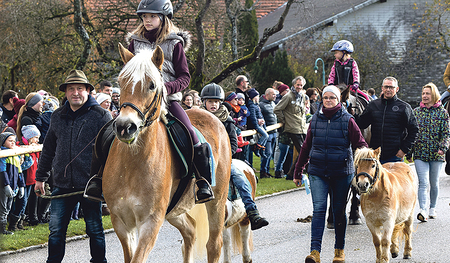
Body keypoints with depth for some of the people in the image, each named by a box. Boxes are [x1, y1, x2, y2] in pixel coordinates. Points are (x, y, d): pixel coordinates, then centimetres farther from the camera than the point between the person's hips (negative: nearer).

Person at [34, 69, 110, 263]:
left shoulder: (100, 115, -4)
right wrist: (40, 177, 18)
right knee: (56, 230, 3)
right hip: (62, 186, 3)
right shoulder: (57, 117, 10)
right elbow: (48, 150, 19)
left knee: (95, 230, 8)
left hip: (90, 185, -3)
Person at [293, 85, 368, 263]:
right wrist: (298, 172, 17)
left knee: (339, 211, 8)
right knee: (318, 209, -11)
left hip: (342, 173, -1)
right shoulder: (315, 120, 7)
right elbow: (306, 147, 15)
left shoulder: (347, 120, -1)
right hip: (318, 173, 1)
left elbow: (360, 145, 0)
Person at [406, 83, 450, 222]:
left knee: (434, 183, 11)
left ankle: (432, 208, 29)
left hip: (436, 154, 0)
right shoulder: (416, 112, 8)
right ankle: (423, 210, -25)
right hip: (420, 153, 0)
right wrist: (409, 153, 8)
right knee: (423, 183, -14)